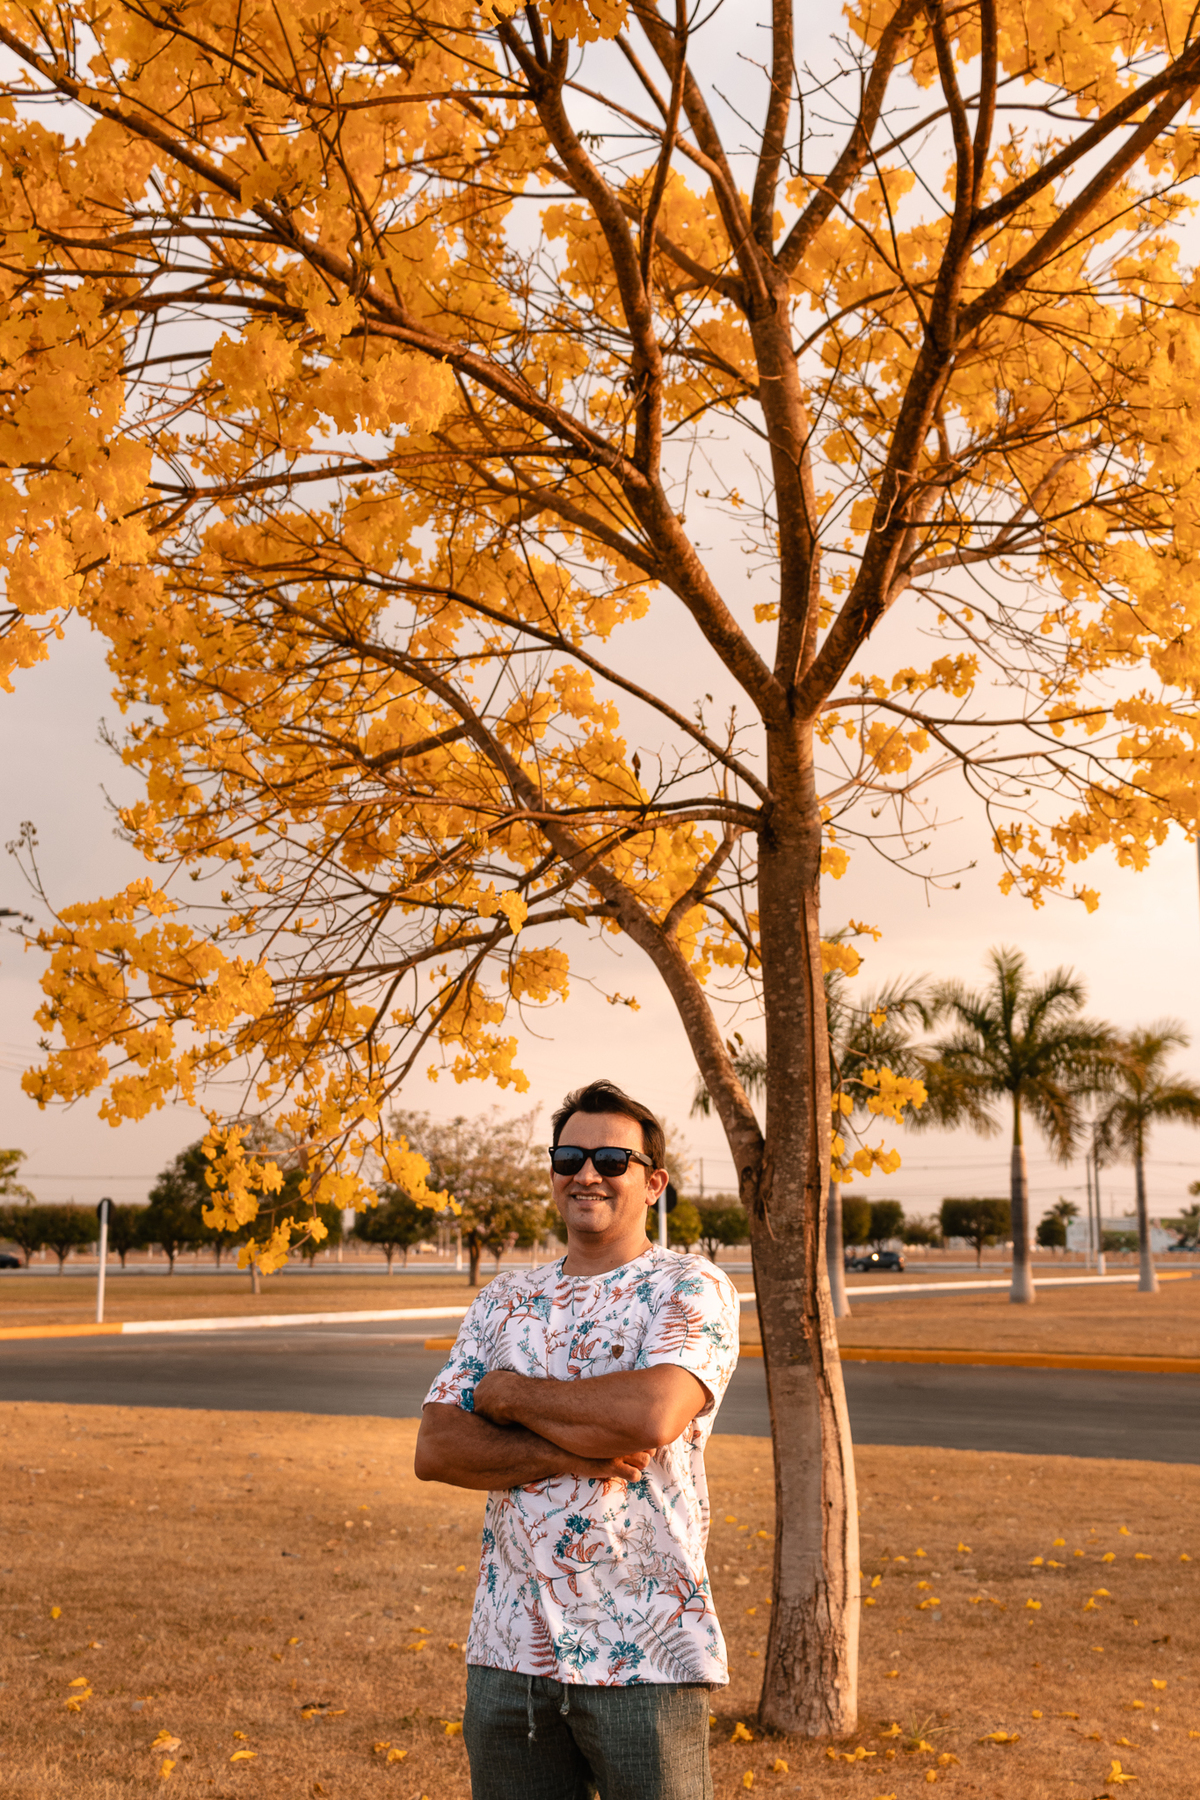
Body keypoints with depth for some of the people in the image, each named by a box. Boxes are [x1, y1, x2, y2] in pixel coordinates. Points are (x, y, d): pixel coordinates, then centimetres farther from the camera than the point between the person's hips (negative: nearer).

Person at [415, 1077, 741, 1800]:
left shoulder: (692, 1288, -5)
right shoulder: (506, 1299, 10)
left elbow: (653, 1415, -24)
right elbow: (435, 1449, 1)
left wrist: (510, 1392, -9)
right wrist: (569, 1452, -15)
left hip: (643, 1657, -4)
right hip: (507, 1652, 5)